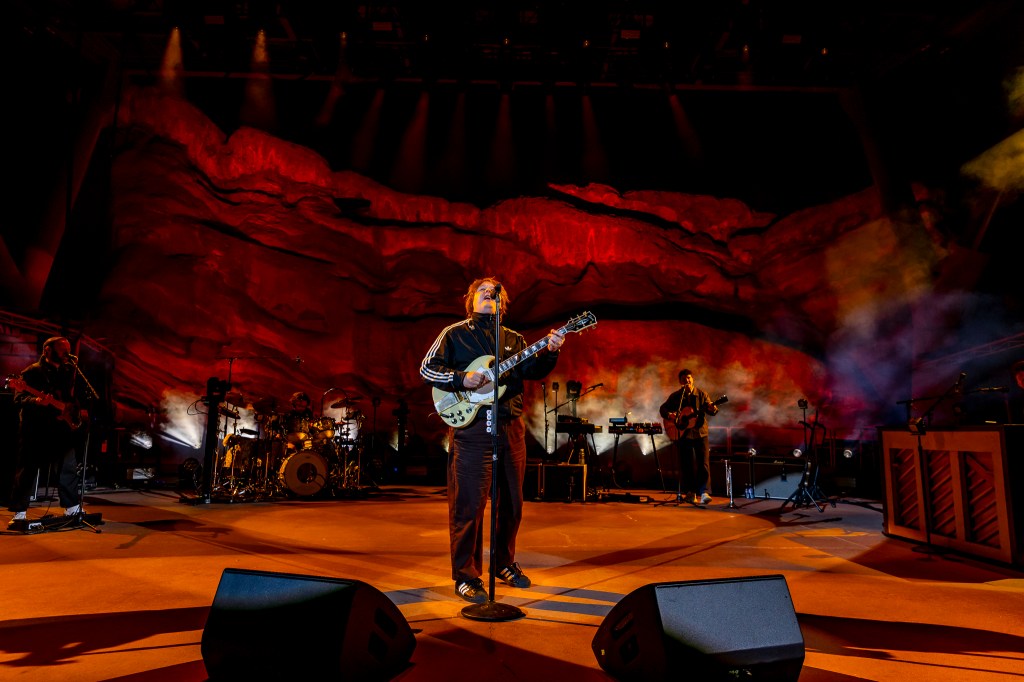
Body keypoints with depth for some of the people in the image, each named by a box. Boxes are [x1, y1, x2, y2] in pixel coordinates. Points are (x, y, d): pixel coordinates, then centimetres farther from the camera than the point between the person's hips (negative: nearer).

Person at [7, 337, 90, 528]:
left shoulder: (68, 372, 14)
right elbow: (19, 400, -11)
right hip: (35, 428, -5)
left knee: (70, 466, 4)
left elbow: (73, 397, 20)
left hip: (61, 428, 5)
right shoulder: (31, 372, -3)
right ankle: (19, 512, 10)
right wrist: (37, 401, -29)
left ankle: (73, 508, 12)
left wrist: (76, 411, 3)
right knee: (27, 469, 2)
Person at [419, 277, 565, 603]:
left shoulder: (513, 339, 17)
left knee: (511, 502, 12)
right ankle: (466, 576, 9)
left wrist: (549, 351, -16)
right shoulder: (454, 333, 5)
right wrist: (461, 379, -15)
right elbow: (427, 369, 0)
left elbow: (532, 370, 3)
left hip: (511, 426, 5)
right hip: (471, 425, -5)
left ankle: (504, 563, 30)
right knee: (468, 505, -3)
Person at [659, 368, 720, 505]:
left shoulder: (701, 394, 3)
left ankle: (704, 492, -11)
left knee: (703, 462, -10)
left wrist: (712, 409, -28)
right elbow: (663, 408, 8)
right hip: (682, 434, 1)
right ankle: (690, 492, 14)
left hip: (700, 433, -1)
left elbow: (710, 410, -4)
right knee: (686, 464, 5)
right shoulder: (675, 396, 5)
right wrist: (669, 415, -13)